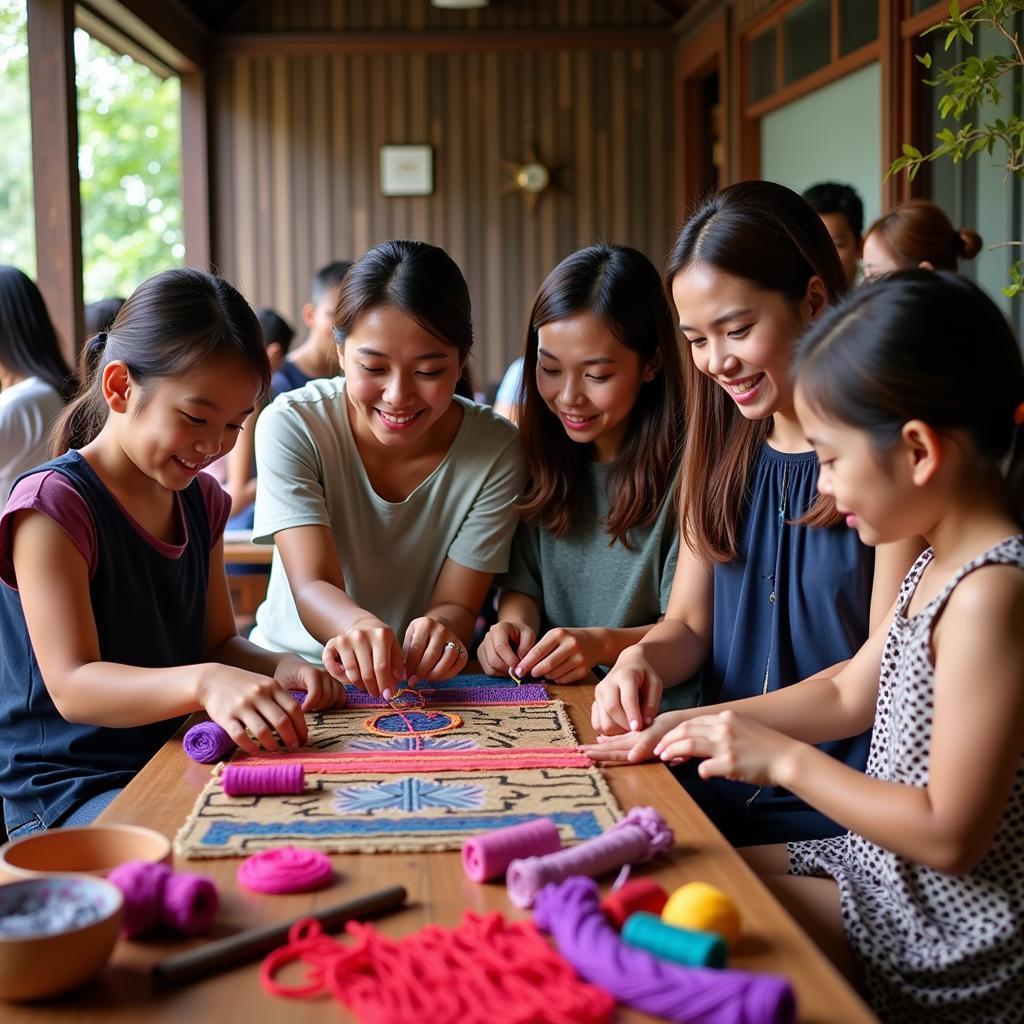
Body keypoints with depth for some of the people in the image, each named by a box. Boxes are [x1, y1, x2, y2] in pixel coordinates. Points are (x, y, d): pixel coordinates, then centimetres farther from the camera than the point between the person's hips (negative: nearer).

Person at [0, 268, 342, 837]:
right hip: (71, 791, -8)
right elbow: (72, 686, -21)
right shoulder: (54, 503, -12)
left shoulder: (200, 499, 12)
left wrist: (276, 668, -8)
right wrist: (205, 683, -39)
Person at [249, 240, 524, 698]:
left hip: (427, 686, 2)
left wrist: (438, 629, -35)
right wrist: (359, 625, -44)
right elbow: (312, 585, -21)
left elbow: (457, 605, -10)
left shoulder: (496, 450, -9)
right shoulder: (291, 425, -12)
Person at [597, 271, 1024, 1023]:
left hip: (952, 928, -9)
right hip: (882, 864, 9)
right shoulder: (941, 565, 3)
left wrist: (784, 759, -17)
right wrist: (696, 724, 5)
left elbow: (949, 834, -26)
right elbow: (849, 694, 14)